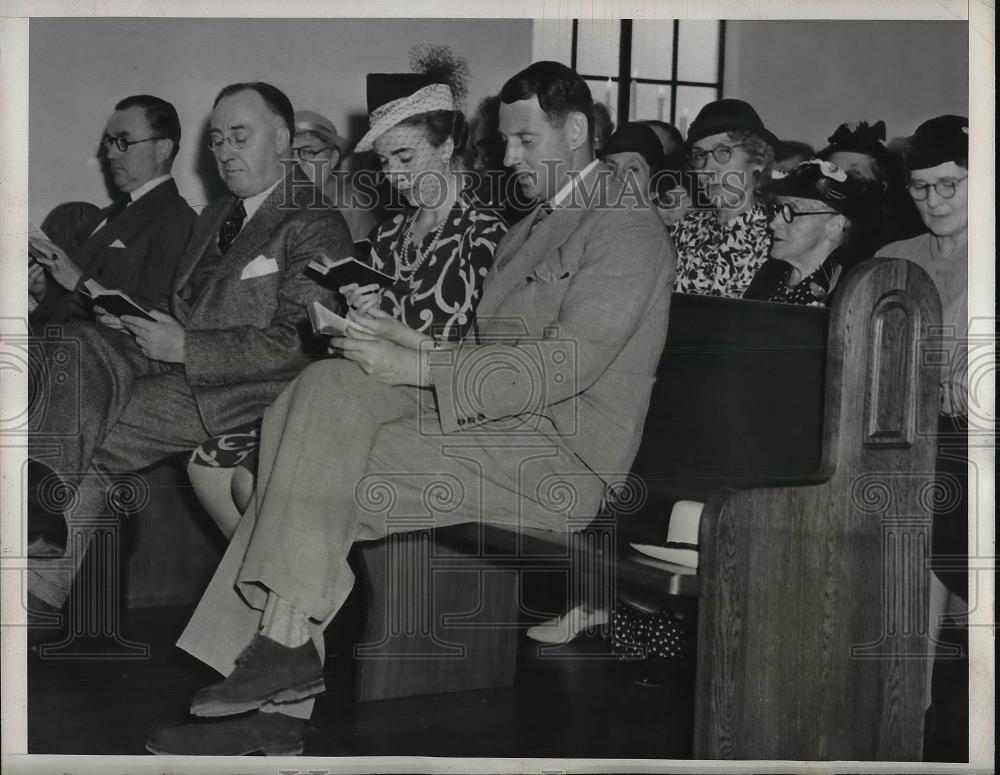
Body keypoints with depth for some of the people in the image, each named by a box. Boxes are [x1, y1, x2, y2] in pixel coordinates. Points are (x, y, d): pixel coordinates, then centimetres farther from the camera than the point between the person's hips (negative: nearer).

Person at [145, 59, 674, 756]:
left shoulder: (628, 228, -5)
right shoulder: (538, 226, 26)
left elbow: (566, 364, -17)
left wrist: (418, 370, -18)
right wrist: (424, 347, 2)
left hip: (557, 452, -8)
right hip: (501, 423, 8)